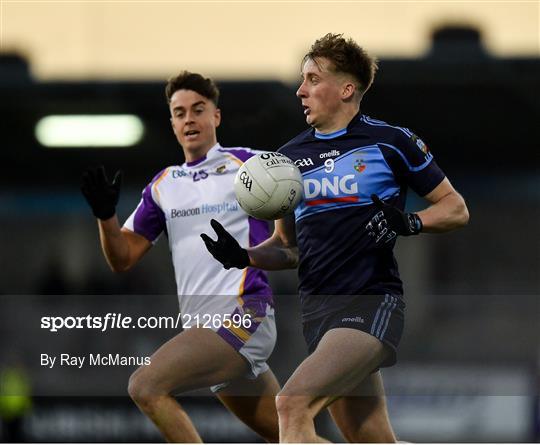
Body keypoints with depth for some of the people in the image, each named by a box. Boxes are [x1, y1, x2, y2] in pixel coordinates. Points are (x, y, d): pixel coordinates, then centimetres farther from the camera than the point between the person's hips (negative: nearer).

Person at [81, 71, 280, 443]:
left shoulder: (249, 164, 0)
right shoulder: (163, 186, 16)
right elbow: (123, 258, 16)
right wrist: (106, 214, -3)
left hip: (242, 315, -6)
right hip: (205, 326, 6)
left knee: (146, 386, -20)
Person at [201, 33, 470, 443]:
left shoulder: (391, 141, 0)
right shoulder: (290, 156, 15)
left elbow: (456, 209, 5)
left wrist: (410, 223, -15)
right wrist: (244, 256, 3)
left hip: (371, 304, -6)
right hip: (317, 309, 6)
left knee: (292, 406, -24)